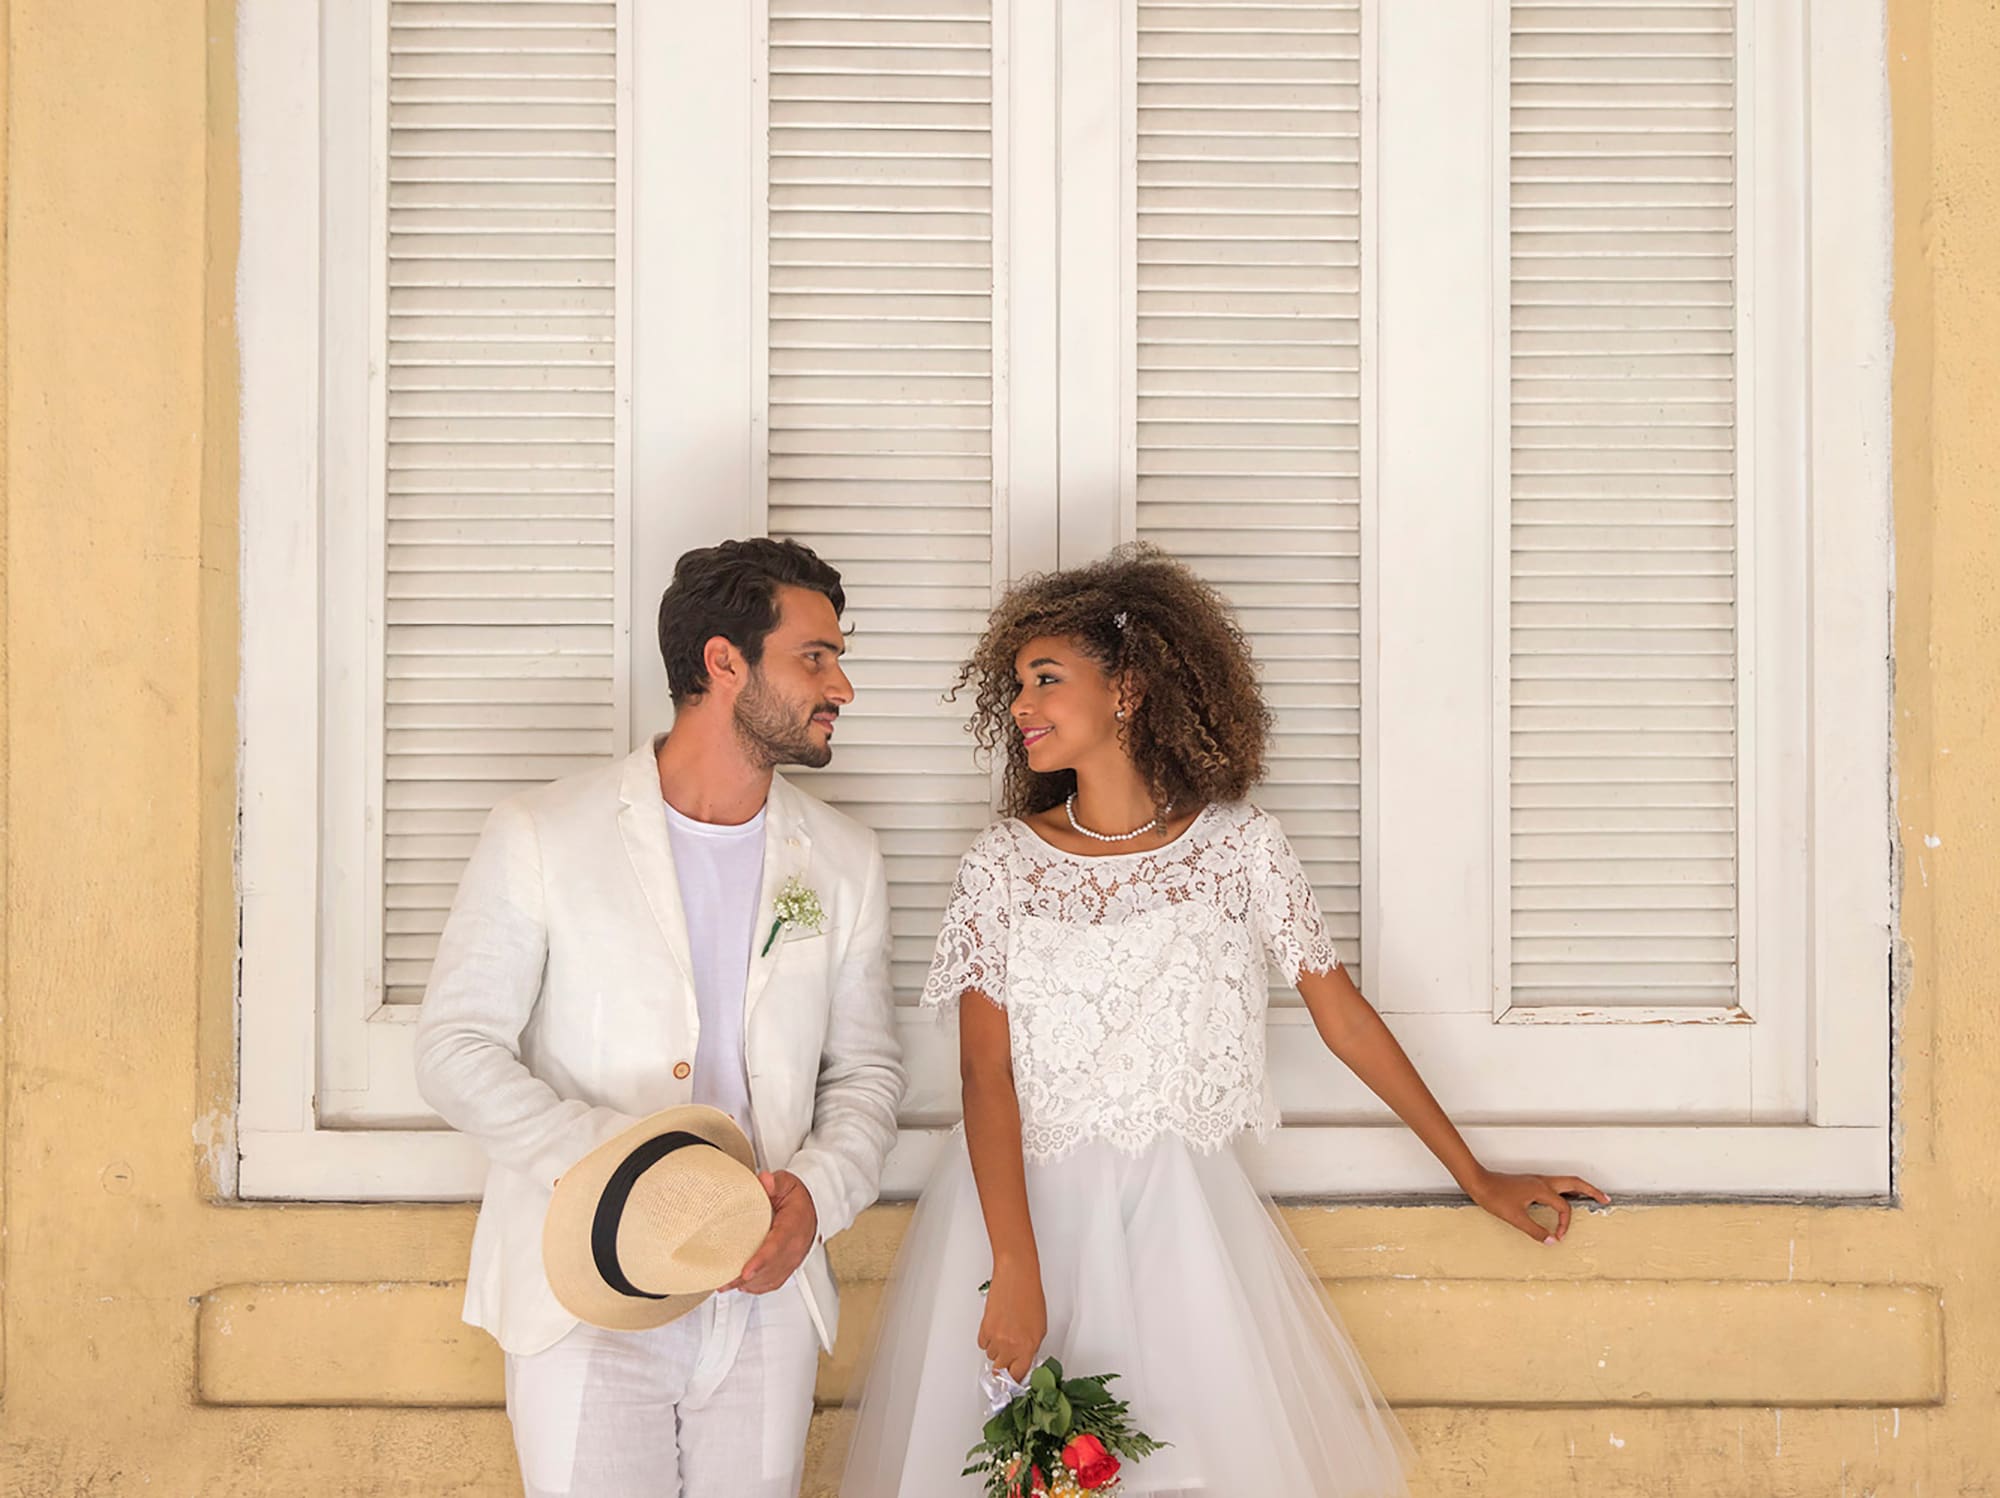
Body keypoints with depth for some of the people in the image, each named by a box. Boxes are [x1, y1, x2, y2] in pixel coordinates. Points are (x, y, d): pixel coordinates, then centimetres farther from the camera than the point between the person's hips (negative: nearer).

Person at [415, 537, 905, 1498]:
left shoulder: (843, 862, 6)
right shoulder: (541, 838, -5)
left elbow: (866, 1069, 11)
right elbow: (456, 1053, -6)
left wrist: (816, 1191, -10)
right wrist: (611, 1159, -21)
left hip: (766, 1301, 3)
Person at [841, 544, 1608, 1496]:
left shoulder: (1240, 847, 0)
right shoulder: (1001, 865, 0)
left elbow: (1344, 1021, 6)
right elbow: (986, 1076, -6)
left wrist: (1477, 1178, 9)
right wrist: (1015, 1270, -17)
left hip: (1183, 1224, 0)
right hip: (1022, 1206, 0)